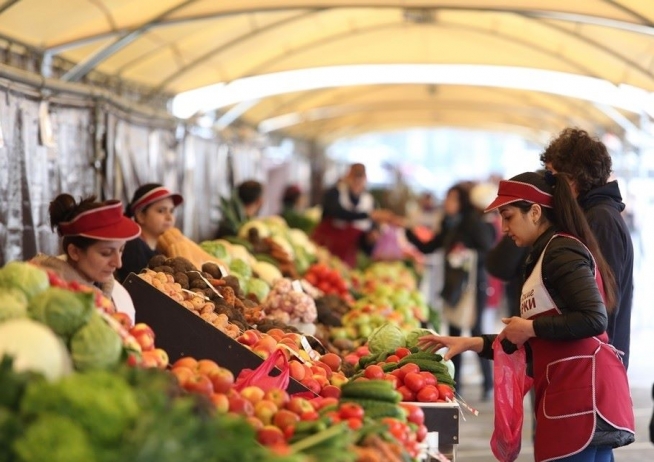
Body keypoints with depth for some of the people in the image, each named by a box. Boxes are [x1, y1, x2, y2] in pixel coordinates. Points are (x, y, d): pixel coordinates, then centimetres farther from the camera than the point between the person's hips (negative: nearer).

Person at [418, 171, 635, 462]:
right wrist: (473, 344, 18)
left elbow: (593, 318, -22)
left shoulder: (562, 251, -8)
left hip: (584, 391, -10)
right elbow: (537, 346, 25)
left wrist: (531, 328, -12)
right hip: (571, 394, 10)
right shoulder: (546, 255, 23)